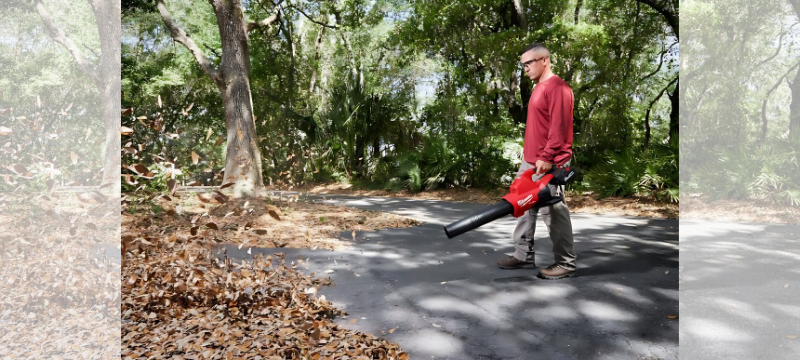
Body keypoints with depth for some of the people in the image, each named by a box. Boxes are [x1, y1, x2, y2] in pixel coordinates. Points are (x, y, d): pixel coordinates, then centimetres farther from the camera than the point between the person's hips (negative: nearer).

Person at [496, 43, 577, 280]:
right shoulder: (539, 88, 19)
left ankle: (566, 263, 8)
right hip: (530, 162, 10)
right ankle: (524, 255, 23)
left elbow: (559, 127, -19)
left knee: (553, 211, -4)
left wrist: (546, 157, -22)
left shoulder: (557, 87, -12)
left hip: (548, 164, -10)